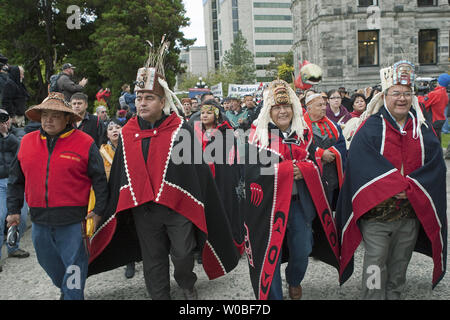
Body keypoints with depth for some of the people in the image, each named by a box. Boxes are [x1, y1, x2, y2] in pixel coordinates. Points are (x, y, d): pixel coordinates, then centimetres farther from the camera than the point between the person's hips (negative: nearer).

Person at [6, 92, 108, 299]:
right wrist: (13, 209, 12)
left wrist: (99, 209, -5)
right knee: (48, 263, 21)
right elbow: (16, 179, 15)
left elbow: (99, 179, -2)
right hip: (39, 220, 5)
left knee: (73, 265, 3)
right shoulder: (27, 142, 6)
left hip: (73, 220, -5)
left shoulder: (84, 143, -6)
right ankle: (64, 289, 46)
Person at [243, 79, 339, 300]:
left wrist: (301, 170, -16)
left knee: (302, 252, 14)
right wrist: (290, 168, -16)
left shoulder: (304, 134, 8)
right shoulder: (258, 134, -5)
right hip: (269, 204, -3)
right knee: (271, 254, 4)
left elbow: (315, 163, 6)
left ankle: (294, 280, 47)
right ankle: (273, 295, 26)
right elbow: (253, 169, -14)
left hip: (300, 203, 4)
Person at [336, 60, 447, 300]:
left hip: (412, 212, 4)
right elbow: (360, 161, -18)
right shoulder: (371, 126, -5)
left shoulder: (422, 128, 7)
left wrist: (409, 186, -17)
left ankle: (395, 295, 35)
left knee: (399, 266, 17)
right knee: (375, 269, 0)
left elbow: (435, 164, -3)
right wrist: (396, 184, -22)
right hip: (376, 210, -4)